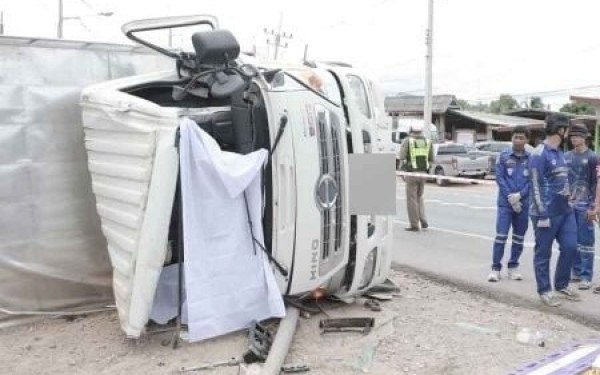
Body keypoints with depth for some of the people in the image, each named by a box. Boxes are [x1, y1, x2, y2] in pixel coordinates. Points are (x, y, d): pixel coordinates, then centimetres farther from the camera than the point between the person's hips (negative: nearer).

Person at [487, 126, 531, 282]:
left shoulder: (531, 158, 3)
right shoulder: (503, 156, 0)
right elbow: (500, 178, -4)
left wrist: (519, 195, -15)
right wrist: (511, 198, -11)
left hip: (524, 203, 2)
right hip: (505, 203, -2)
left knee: (519, 237, 9)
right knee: (501, 235, -7)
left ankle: (513, 267, 21)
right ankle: (495, 268, 0)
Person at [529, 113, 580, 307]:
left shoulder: (560, 153, 13)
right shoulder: (539, 154, -14)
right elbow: (536, 187, -17)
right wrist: (542, 215, -19)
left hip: (565, 211, 8)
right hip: (547, 213, -8)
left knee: (570, 247, 10)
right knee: (543, 253, 4)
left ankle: (562, 285, 27)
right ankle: (545, 291, 15)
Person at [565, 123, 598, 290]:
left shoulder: (592, 157, -3)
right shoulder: (566, 156, 10)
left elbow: (595, 184, -6)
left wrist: (592, 207, -12)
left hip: (584, 206, -5)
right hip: (568, 205, 5)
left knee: (585, 241, -2)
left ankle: (586, 277, 2)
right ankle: (576, 272, 20)